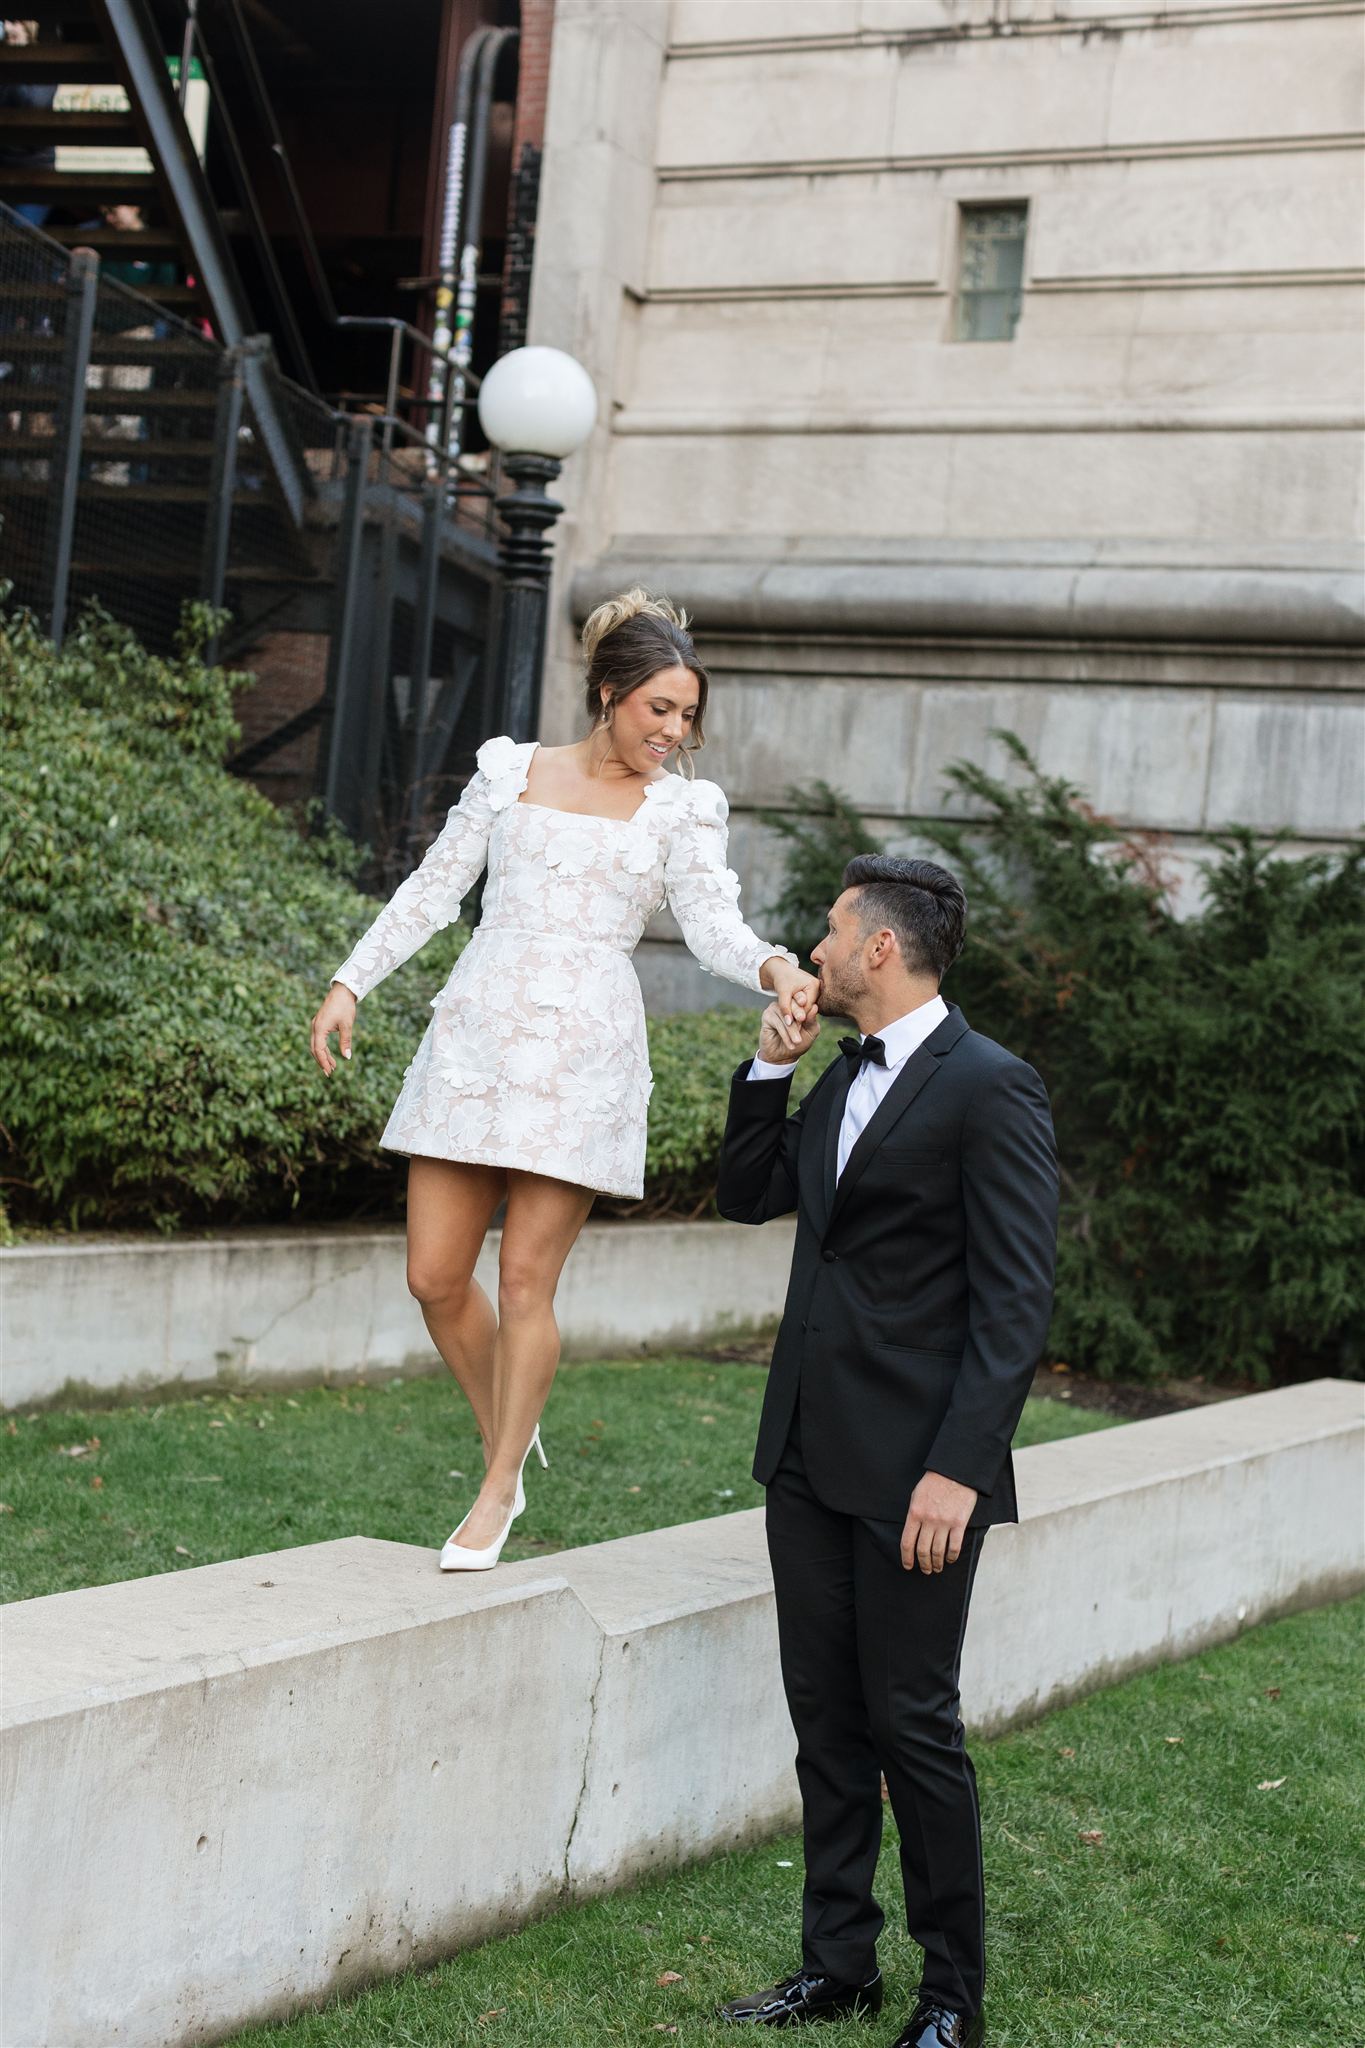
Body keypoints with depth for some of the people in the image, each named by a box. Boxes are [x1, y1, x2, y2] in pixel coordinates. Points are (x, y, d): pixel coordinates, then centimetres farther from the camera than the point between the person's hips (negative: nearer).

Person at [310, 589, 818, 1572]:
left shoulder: (683, 808, 6)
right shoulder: (511, 769, 10)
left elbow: (715, 923, -5)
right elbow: (434, 889, 15)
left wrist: (778, 970, -26)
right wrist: (352, 981, 9)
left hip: (584, 1052, -2)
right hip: (476, 1035, 2)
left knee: (527, 1279, -3)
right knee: (436, 1274, 1)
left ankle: (499, 1492, 13)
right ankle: (508, 1441, 25)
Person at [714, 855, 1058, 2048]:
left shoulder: (989, 1089, -13)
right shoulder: (845, 1079, 13)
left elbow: (1016, 1300, -17)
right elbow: (748, 1196, 21)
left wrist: (960, 1468, -22)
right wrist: (772, 1066, 8)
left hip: (913, 1470, -8)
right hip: (811, 1454, 8)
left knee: (913, 1722, 1)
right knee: (827, 1717, 13)